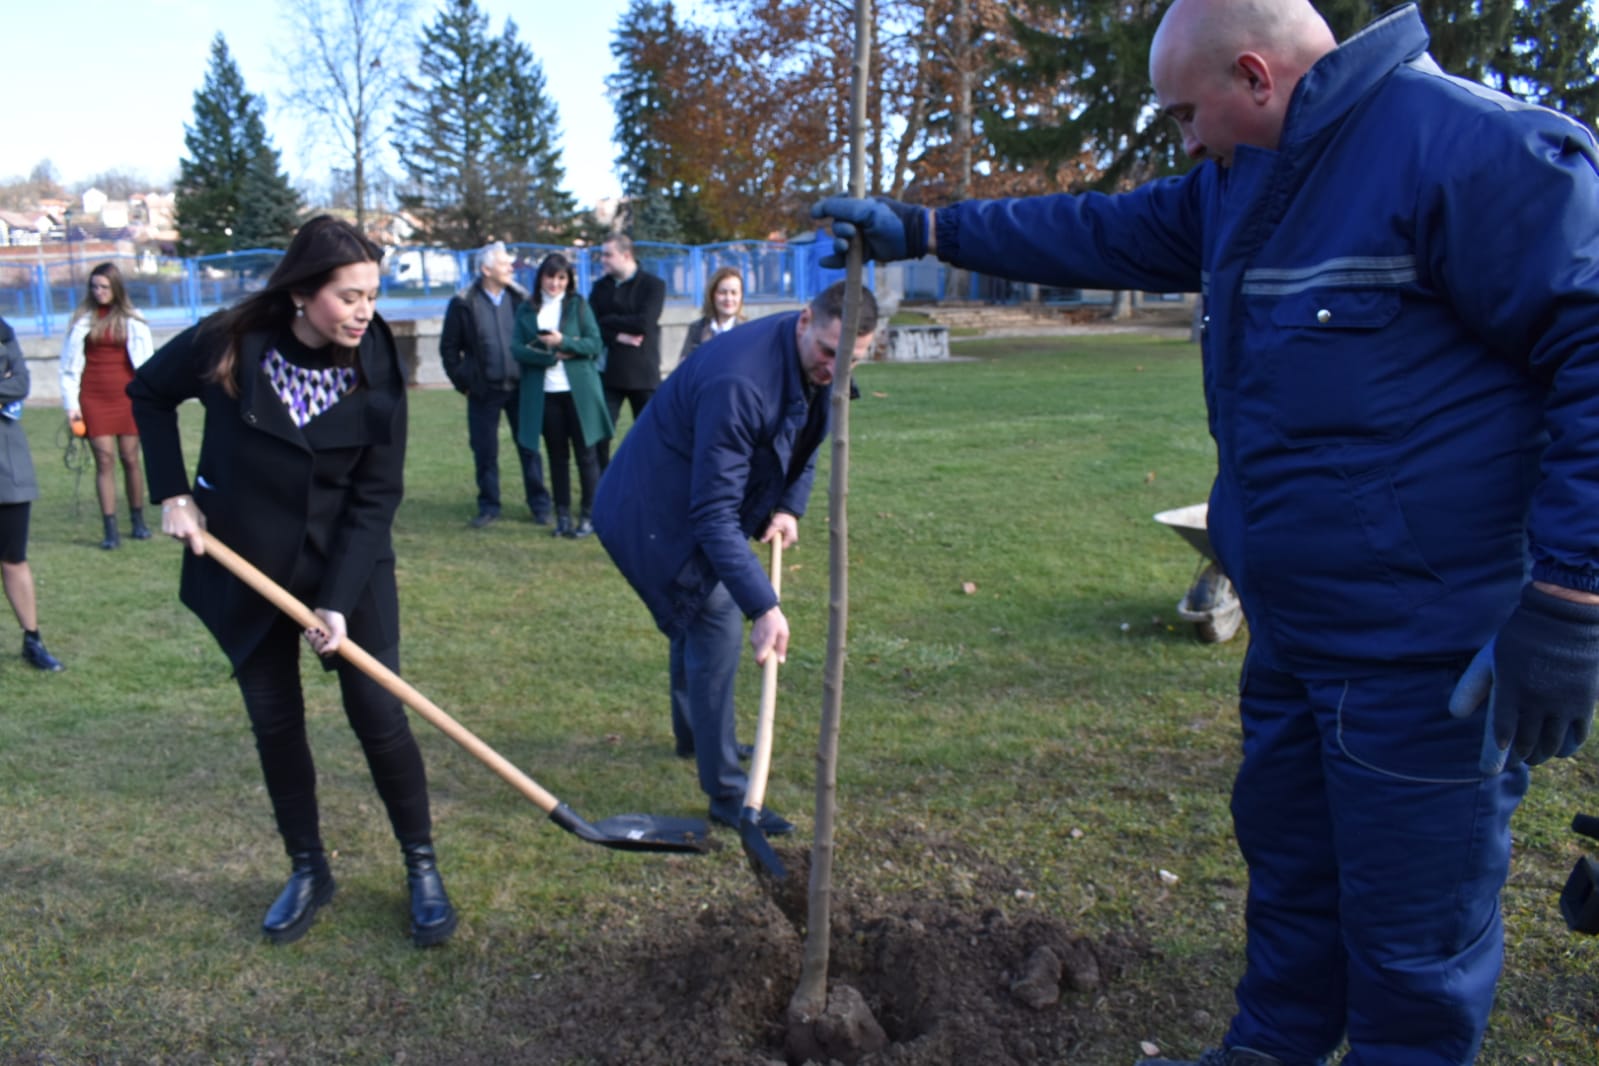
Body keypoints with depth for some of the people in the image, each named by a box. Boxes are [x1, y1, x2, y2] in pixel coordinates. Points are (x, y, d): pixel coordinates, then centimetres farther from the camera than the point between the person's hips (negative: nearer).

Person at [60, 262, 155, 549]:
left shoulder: (132, 321, 2)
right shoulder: (83, 319, 3)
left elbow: (146, 362, 3)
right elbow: (70, 364, 5)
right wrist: (71, 404, 0)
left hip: (127, 396, 0)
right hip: (94, 399, 0)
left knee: (130, 458, 5)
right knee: (104, 460, -2)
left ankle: (139, 521, 18)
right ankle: (111, 530, -1)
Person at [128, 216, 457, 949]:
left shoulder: (376, 369, -14)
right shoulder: (227, 345, -15)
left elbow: (376, 496, -13)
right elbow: (148, 393, 6)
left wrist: (338, 600, -20)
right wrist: (172, 493, -3)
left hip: (349, 564, -1)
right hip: (248, 566, 1)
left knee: (377, 714, -3)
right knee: (275, 723, 9)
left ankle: (422, 868, 15)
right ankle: (308, 871, 27)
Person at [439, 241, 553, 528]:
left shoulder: (521, 299, 1)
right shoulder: (463, 304, -4)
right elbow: (449, 348, 2)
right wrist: (462, 382, -1)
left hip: (520, 387, 1)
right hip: (483, 391, -1)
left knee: (529, 447, 5)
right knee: (485, 451, 6)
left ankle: (539, 505, 13)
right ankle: (489, 507, 19)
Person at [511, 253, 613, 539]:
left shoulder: (578, 305, 3)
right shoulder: (527, 310, 7)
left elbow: (594, 344, -3)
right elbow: (517, 349, 0)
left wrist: (564, 341, -17)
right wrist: (550, 356, -12)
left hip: (579, 391, -2)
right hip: (544, 393, 2)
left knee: (585, 453, 1)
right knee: (557, 454, 9)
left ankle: (589, 515, 8)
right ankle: (562, 515, 16)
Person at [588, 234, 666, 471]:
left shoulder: (653, 285, -1)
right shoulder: (600, 287, 11)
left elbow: (645, 322, -14)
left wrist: (609, 321, -5)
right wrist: (618, 336, -15)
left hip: (643, 373, -3)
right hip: (608, 372, 3)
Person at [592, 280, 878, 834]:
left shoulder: (816, 362, -9)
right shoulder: (738, 383, -37)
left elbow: (806, 439, 11)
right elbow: (714, 516, -37)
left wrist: (789, 506, -5)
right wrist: (764, 606, -41)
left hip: (696, 498, 9)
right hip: (659, 511, -9)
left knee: (700, 615, 24)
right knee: (717, 628, -11)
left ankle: (693, 732, 48)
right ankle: (727, 794, 0)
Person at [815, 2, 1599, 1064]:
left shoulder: (1469, 147, -17)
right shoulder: (1245, 181, 12)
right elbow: (1103, 232, 20)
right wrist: (920, 229, 22)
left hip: (1428, 658, -9)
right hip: (1295, 635, 9)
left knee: (1415, 932, 6)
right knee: (1287, 864, 24)